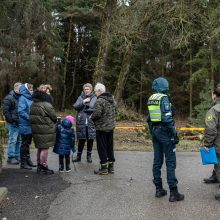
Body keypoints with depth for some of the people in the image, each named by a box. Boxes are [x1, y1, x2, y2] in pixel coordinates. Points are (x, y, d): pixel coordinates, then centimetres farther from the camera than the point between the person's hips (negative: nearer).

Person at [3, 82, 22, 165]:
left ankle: (17, 156, 20)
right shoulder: (9, 98, -8)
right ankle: (10, 157, 2)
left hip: (20, 123, 8)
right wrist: (11, 120, -16)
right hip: (13, 124, -7)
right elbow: (5, 111, -12)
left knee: (19, 140, 11)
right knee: (13, 140, -5)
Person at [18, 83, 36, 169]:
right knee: (24, 144, 1)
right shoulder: (22, 98, -14)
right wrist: (30, 118, -20)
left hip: (30, 126, 8)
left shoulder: (29, 98, 10)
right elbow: (21, 111, -23)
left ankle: (28, 160, 27)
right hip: (25, 126, -8)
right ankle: (23, 163, 10)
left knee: (27, 144, 17)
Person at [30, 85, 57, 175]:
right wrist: (54, 122, 11)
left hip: (36, 129, 8)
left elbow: (32, 117, 10)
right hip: (46, 130, -8)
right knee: (45, 148, 1)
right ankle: (44, 168, 8)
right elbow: (54, 117, -9)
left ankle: (39, 166, 27)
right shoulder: (47, 105, -18)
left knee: (40, 148, 18)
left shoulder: (33, 104, 6)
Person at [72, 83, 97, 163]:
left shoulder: (94, 98, 2)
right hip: (81, 122, 1)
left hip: (91, 122, -1)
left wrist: (83, 108, -10)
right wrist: (83, 102, -15)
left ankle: (89, 156, 21)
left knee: (90, 140, 7)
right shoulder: (81, 97, 9)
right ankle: (78, 156, 19)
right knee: (81, 140, 6)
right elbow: (75, 106, -3)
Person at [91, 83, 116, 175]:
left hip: (101, 127, -8)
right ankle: (111, 166, 22)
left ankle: (104, 168, 7)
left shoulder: (100, 100, -18)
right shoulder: (112, 99, 9)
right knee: (110, 147, 15)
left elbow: (97, 114, -22)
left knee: (102, 148, 2)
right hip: (111, 126, 8)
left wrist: (91, 117, -3)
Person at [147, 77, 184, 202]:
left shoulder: (150, 99, 10)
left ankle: (159, 189, 18)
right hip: (164, 131, -8)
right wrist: (174, 134, -15)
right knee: (170, 162, -3)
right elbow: (167, 118, -19)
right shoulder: (164, 98, -13)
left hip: (155, 131, 8)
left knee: (157, 161, 12)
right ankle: (173, 193, 0)